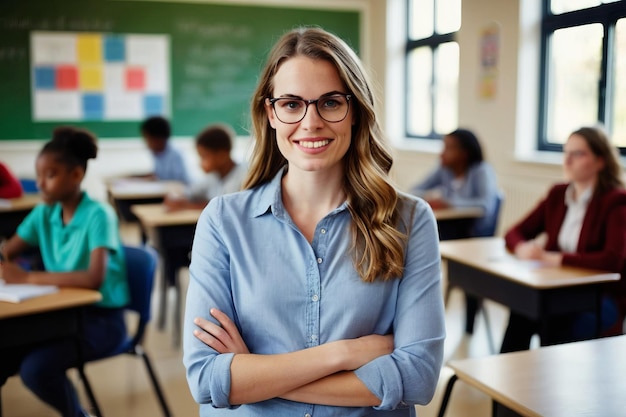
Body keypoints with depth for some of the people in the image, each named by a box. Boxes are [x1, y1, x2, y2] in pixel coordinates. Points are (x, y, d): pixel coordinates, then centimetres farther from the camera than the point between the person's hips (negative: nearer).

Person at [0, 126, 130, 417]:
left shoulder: (98, 215, -19)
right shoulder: (44, 213, 2)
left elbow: (94, 279, -30)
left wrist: (28, 278, -29)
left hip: (101, 318, -6)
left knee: (35, 368, -24)